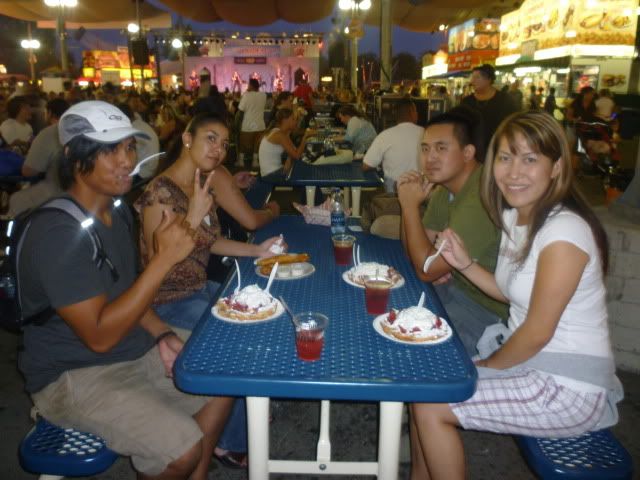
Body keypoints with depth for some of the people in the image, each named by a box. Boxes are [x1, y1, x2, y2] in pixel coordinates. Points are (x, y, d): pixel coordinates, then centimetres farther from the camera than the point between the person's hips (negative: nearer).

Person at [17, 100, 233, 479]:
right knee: (184, 447, -22)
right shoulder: (59, 233, -25)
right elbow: (100, 336, -28)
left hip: (135, 353, 9)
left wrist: (162, 334, -2)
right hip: (74, 376, -8)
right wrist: (164, 260, -31)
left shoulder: (117, 212, 3)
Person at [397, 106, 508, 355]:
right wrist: (409, 203, -10)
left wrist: (410, 205, -18)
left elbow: (427, 270, -23)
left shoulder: (481, 198, -29)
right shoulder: (445, 187, 2)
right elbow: (413, 252, 6)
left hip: (486, 309, -9)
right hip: (455, 286, 9)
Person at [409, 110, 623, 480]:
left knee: (430, 407, -13)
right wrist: (465, 263, -2)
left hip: (569, 388, -9)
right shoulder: (513, 216, 4)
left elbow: (538, 332, -21)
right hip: (525, 357, 9)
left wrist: (486, 364, -5)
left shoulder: (564, 231, -24)